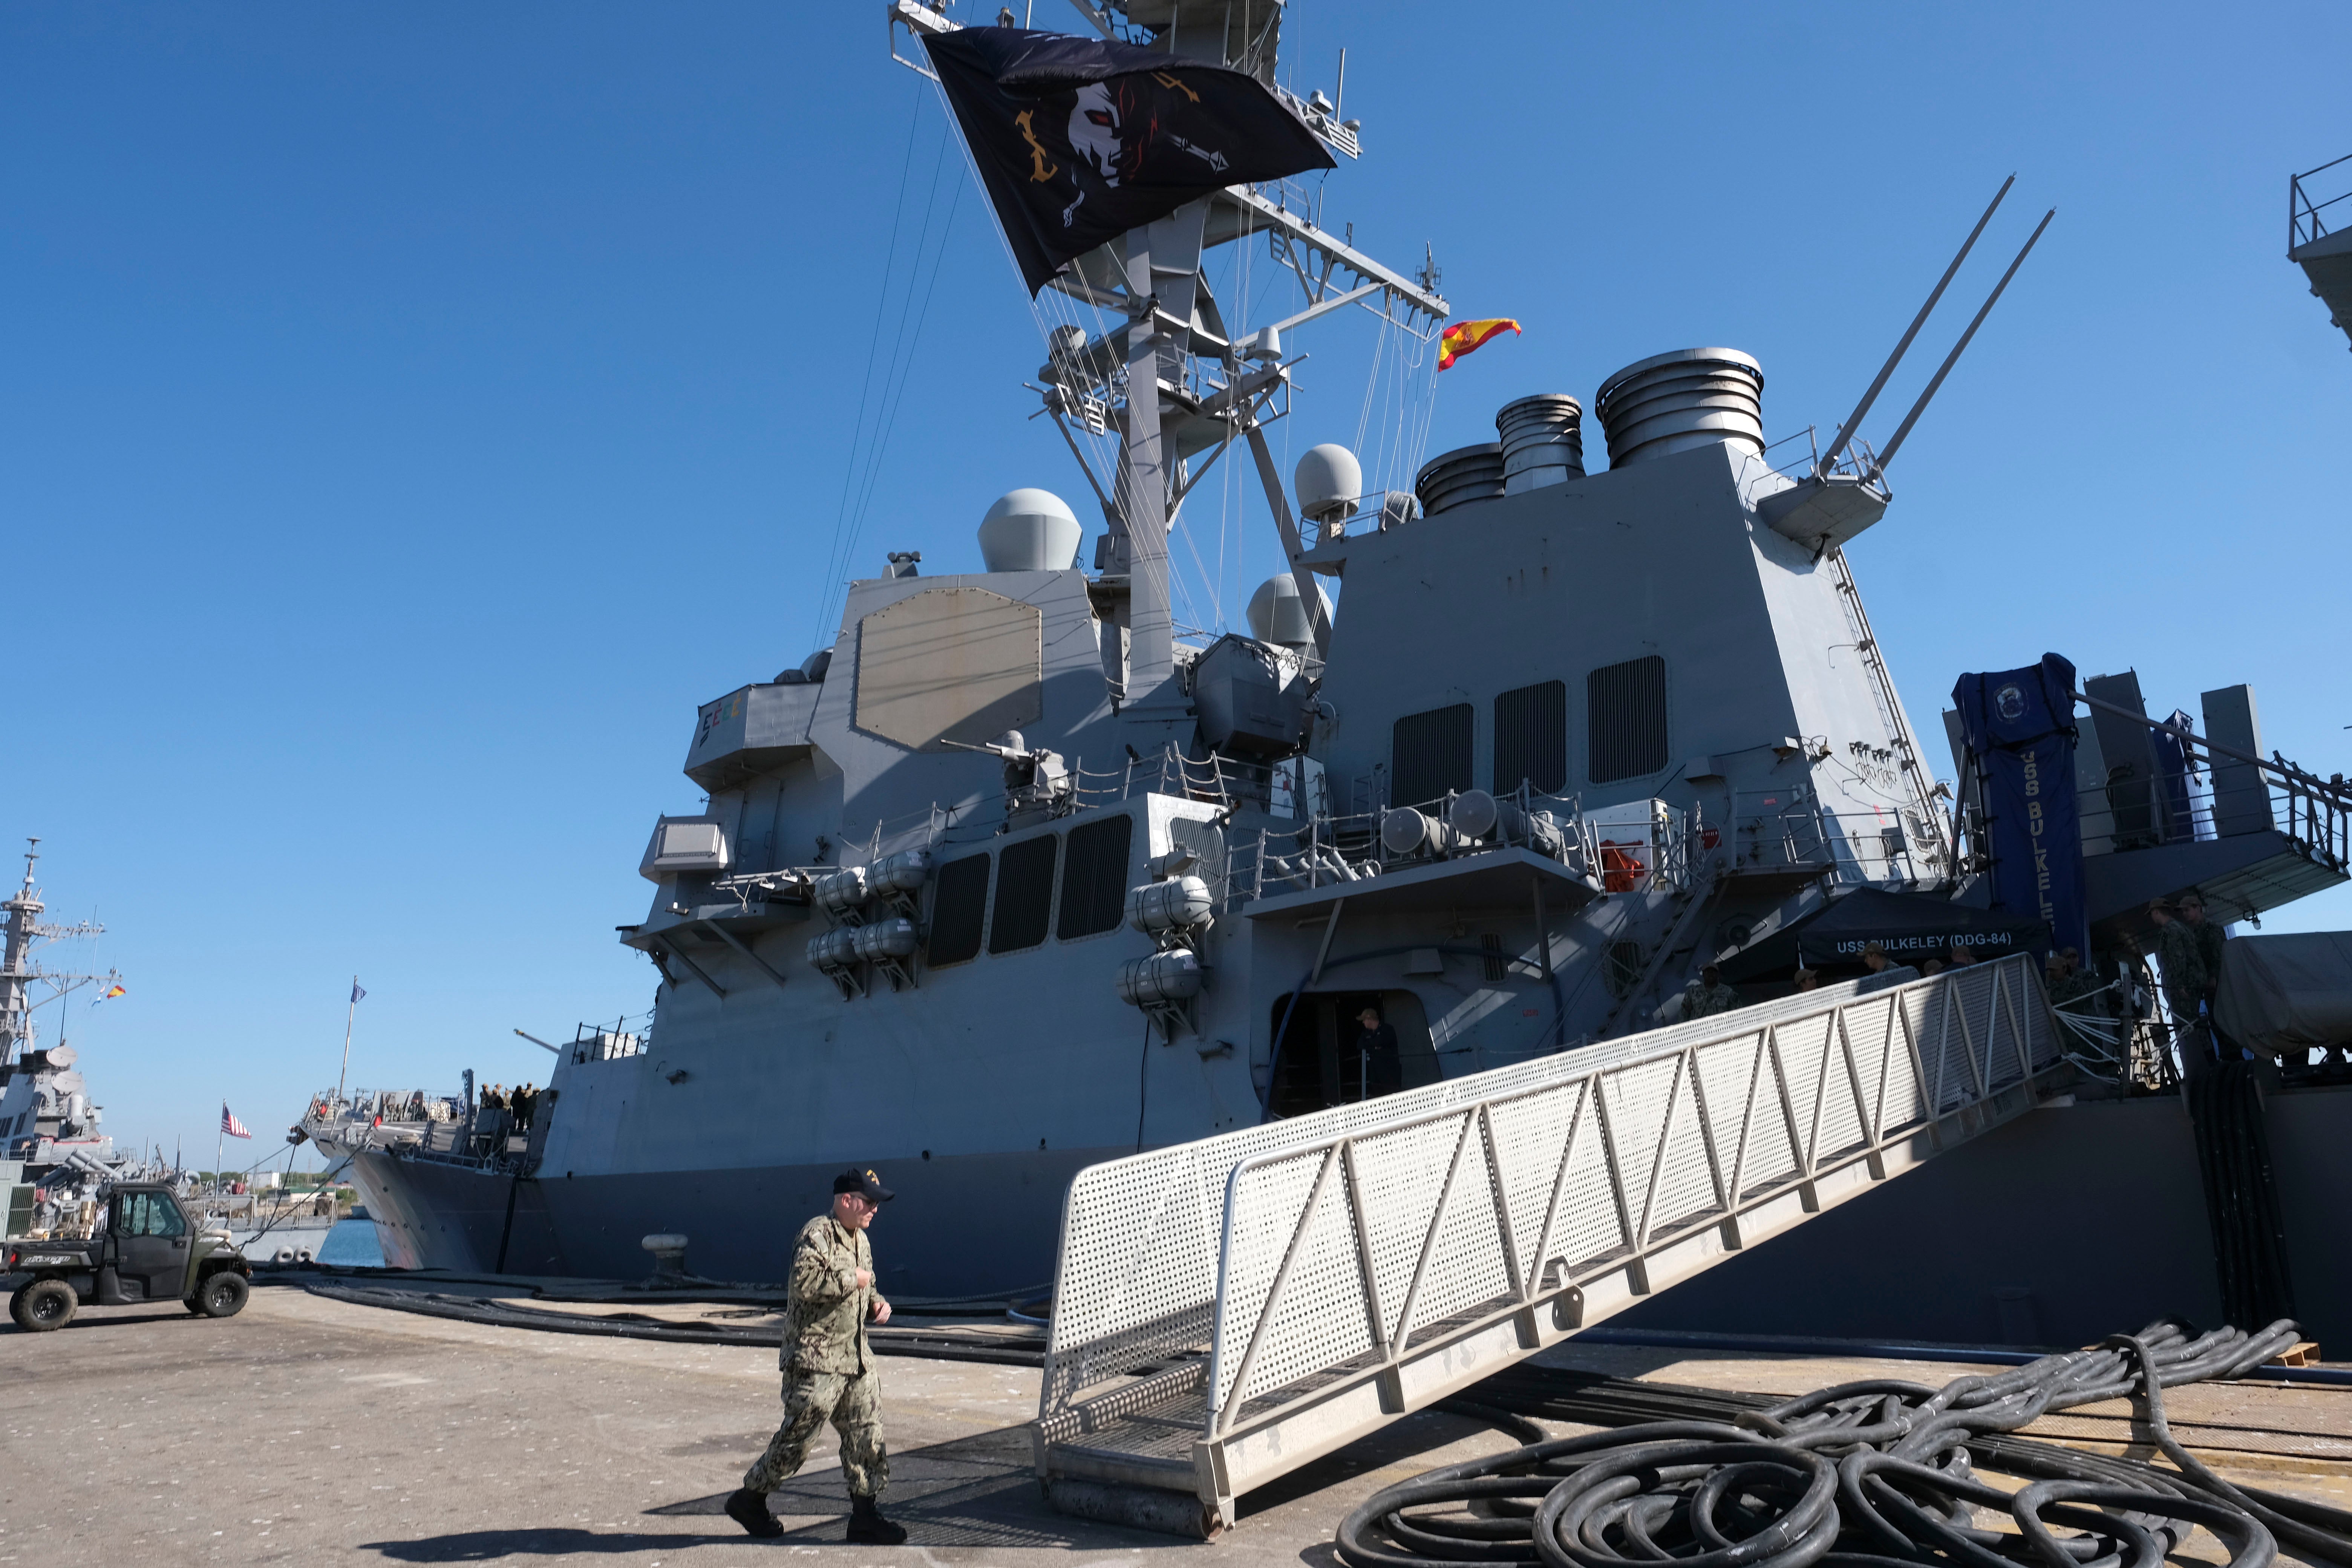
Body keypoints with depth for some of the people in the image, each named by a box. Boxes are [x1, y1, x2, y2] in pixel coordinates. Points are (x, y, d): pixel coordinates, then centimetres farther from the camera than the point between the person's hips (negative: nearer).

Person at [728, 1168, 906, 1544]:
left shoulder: (860, 1239, 15)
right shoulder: (816, 1235, -14)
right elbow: (807, 1283, -30)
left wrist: (876, 1302, 8)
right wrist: (852, 1279, -19)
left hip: (856, 1358, 9)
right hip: (816, 1360, -8)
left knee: (867, 1435, 7)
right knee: (796, 1436, 1)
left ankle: (865, 1515, 15)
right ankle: (749, 1500, 21)